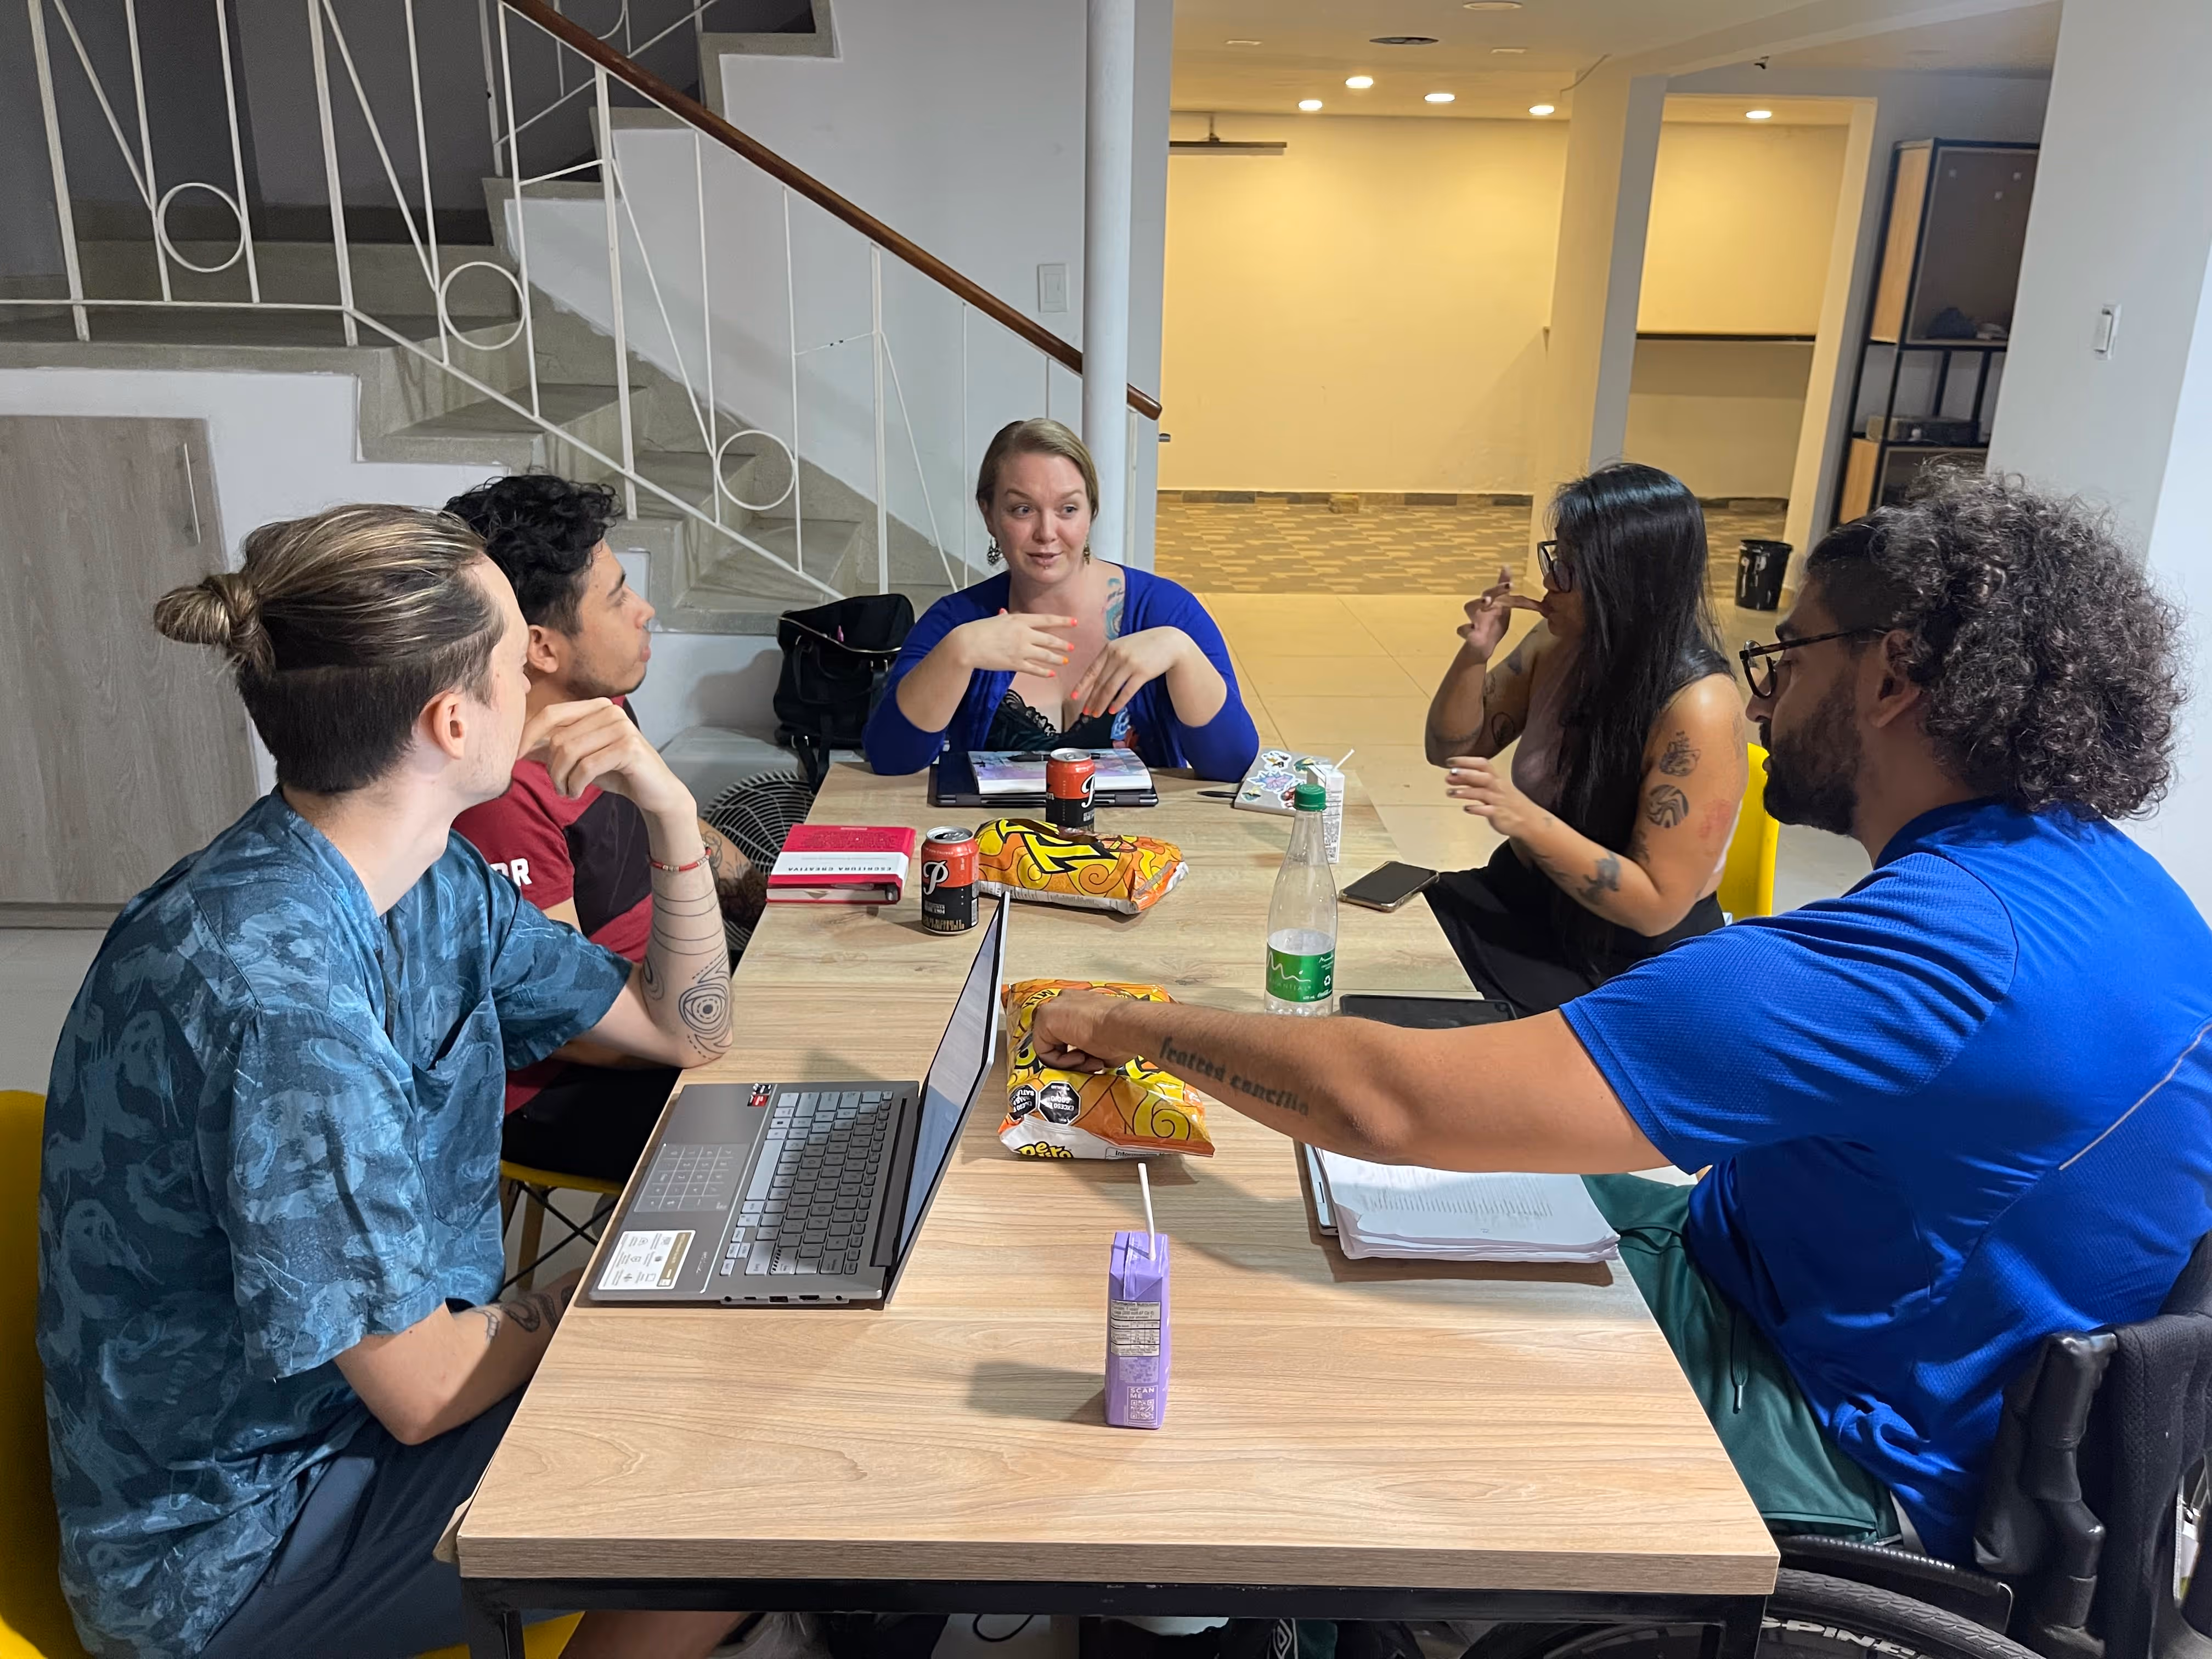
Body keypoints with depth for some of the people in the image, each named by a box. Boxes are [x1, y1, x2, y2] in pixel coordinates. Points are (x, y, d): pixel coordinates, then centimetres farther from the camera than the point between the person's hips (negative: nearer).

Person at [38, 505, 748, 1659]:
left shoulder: (436, 884, -5)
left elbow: (686, 1030, 5)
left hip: (360, 1386, 8)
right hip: (225, 1550, -8)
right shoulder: (275, 997, -32)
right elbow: (422, 1391, -25)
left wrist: (669, 812, -9)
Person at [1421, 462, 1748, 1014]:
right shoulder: (1559, 644, -6)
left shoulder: (1698, 708, -25)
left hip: (1637, 959, -7)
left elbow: (1657, 906, -24)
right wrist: (1474, 656, -14)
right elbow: (1451, 749, 5)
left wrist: (1524, 819, -34)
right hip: (1528, 897, 7)